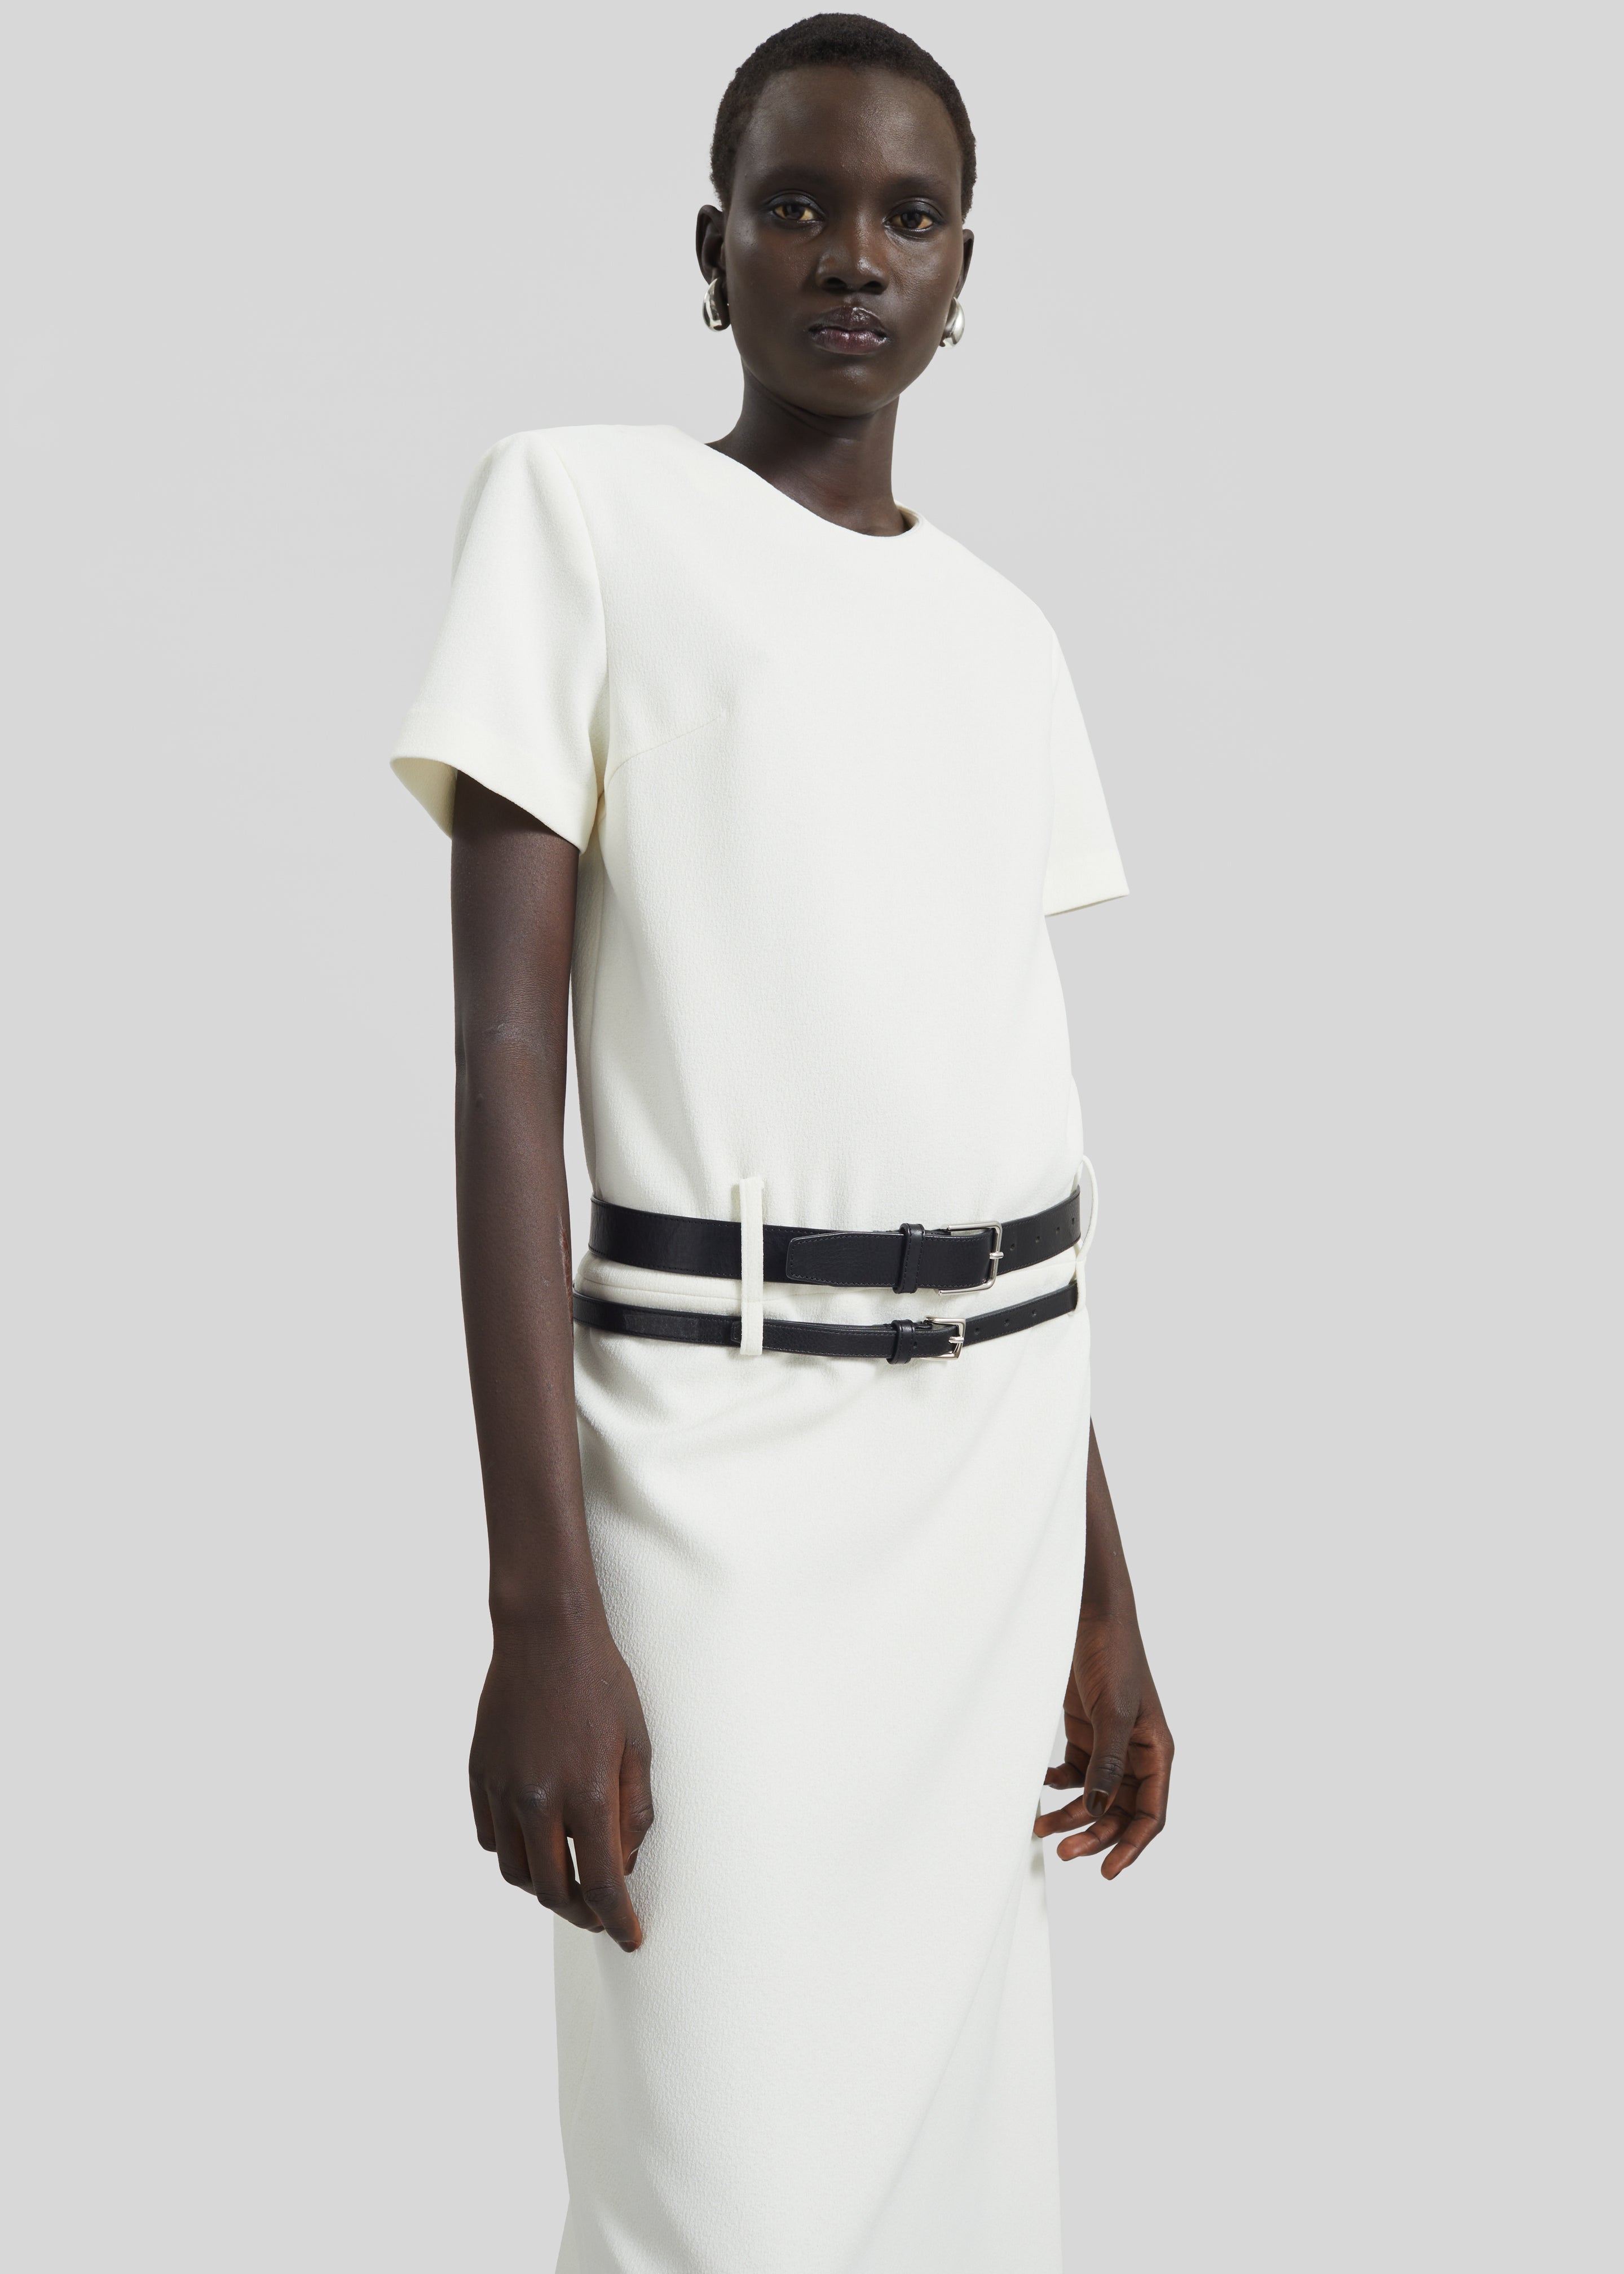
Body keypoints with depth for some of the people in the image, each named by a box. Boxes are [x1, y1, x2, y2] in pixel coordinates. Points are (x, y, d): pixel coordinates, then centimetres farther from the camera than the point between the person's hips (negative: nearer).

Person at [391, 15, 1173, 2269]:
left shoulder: (1007, 633, 14)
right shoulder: (585, 505, -2)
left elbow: (1016, 1130, 15)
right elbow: (505, 1064, -9)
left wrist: (1103, 1595, 14)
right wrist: (544, 1608, -16)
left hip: (1005, 1429, 6)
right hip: (719, 1435, -5)